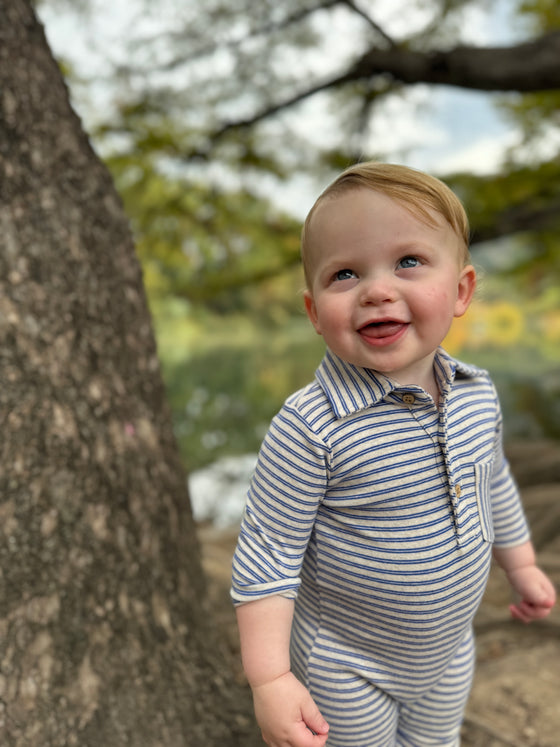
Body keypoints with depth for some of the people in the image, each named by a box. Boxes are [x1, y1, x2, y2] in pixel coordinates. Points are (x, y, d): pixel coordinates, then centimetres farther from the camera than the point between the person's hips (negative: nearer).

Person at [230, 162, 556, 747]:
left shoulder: (477, 395, -12)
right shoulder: (309, 429, -32)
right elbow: (268, 552, -24)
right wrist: (269, 678, -23)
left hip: (449, 652, 6)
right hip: (347, 670, -5)